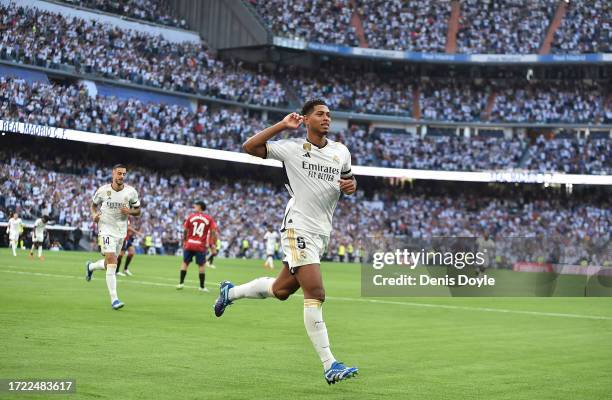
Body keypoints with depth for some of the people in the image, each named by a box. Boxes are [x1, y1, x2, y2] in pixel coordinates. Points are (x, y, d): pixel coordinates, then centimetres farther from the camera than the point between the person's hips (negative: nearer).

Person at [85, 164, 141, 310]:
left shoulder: (131, 192, -2)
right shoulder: (103, 190, -5)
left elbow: (138, 211, 7)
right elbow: (94, 205, 11)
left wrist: (129, 211, -14)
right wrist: (94, 214, -10)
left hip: (121, 231, 4)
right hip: (106, 228, -4)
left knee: (109, 264, 14)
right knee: (112, 261, -18)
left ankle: (90, 266, 49)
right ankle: (114, 299, -17)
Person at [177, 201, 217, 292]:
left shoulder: (191, 217, 3)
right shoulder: (209, 219, 2)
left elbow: (185, 231, 5)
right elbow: (213, 232, -5)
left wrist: (184, 242, 17)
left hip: (189, 244, 1)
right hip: (201, 246, -1)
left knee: (185, 263, 13)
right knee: (202, 265, 8)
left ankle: (181, 283, 11)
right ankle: (202, 287, 9)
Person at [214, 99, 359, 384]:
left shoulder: (341, 151, 10)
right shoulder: (292, 148, -4)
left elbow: (348, 181, 24)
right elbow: (249, 147, -7)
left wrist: (351, 186, 0)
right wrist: (282, 126, -13)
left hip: (322, 232, 7)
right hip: (298, 229, -7)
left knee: (281, 290, 15)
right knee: (315, 294, -16)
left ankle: (231, 292, 41)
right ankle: (329, 366, -16)